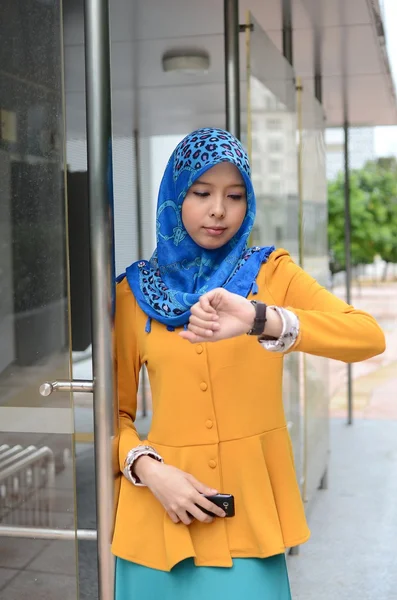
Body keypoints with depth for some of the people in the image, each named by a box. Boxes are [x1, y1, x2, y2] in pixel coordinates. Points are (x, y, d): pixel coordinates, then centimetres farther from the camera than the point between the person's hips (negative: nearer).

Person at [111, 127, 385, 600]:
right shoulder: (135, 290, 1)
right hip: (164, 507, 1)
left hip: (251, 504, 0)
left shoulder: (270, 272, -1)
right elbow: (118, 410, 7)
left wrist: (259, 320, -32)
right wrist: (148, 469, -13)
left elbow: (369, 338, -18)